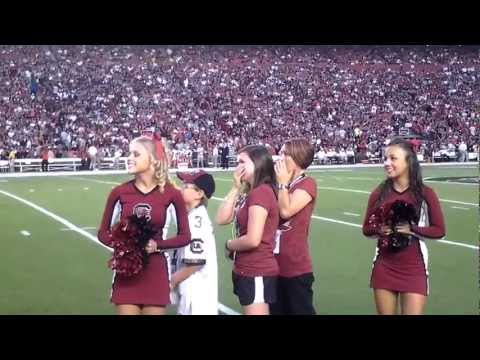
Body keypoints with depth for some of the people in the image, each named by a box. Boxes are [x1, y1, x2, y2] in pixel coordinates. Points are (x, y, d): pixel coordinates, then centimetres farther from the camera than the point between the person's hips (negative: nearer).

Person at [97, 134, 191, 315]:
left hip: (155, 271, -1)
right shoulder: (119, 192, -4)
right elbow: (103, 233, 6)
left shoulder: (171, 194, -7)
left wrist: (157, 245, -14)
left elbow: (185, 236, 1)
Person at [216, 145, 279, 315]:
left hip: (257, 272, -10)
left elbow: (253, 240, -24)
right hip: (247, 270, 10)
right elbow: (221, 219, 6)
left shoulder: (261, 192, -18)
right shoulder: (250, 193, 12)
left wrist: (229, 245, -5)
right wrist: (235, 188, 1)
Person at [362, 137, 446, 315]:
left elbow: (439, 230, -4)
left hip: (414, 268, -3)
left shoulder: (425, 194, -7)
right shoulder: (379, 193, 1)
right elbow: (367, 228, 8)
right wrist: (379, 230, -14)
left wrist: (411, 229, -18)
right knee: (385, 313, 10)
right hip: (384, 267, 3)